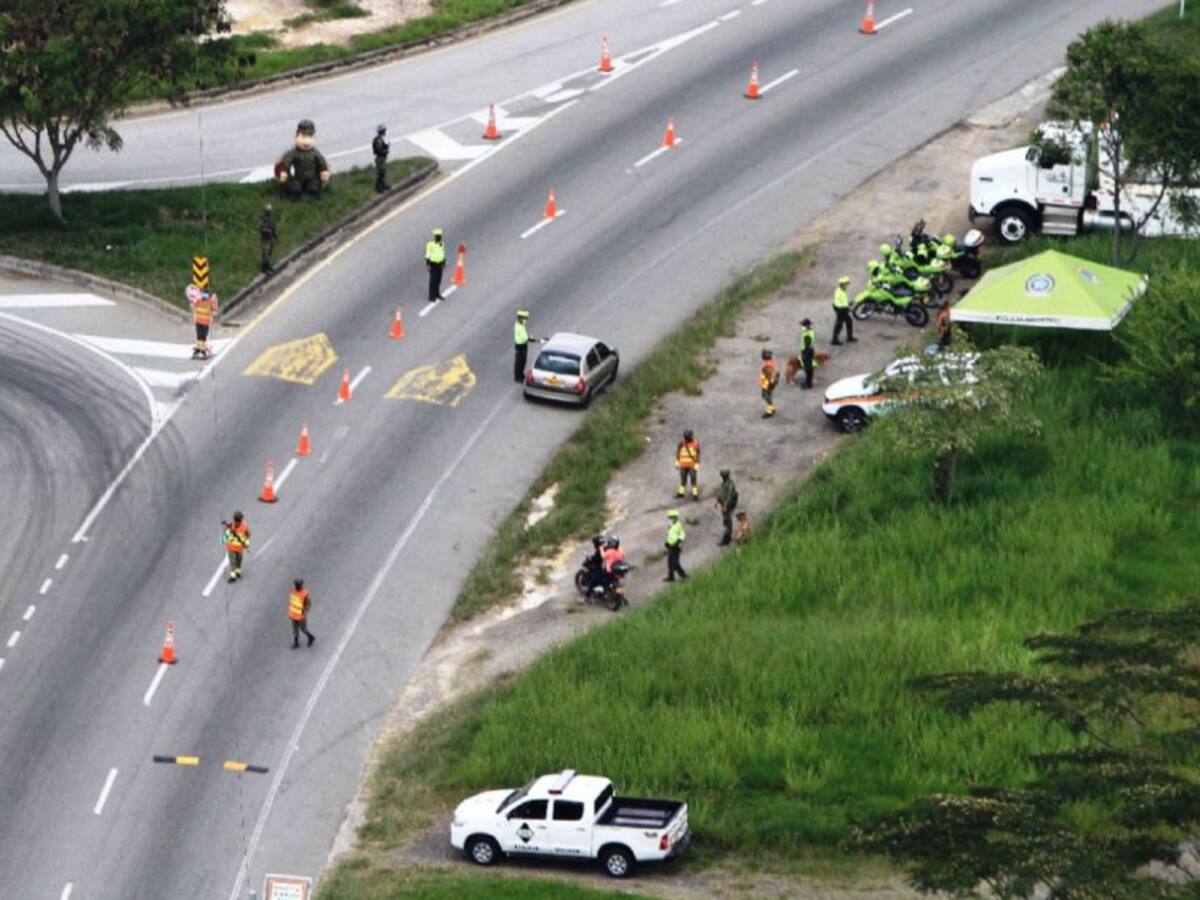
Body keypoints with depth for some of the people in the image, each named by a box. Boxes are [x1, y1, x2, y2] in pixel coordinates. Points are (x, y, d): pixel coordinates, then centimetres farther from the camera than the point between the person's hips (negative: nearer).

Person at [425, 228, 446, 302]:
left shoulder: (441, 244, 3)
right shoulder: (430, 244, -16)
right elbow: (427, 255, -14)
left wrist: (444, 263, 14)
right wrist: (427, 265, -17)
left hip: (440, 264, 6)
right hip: (433, 264, -6)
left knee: (438, 280, 13)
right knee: (433, 280, -4)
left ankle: (437, 294, 27)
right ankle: (431, 296, 2)